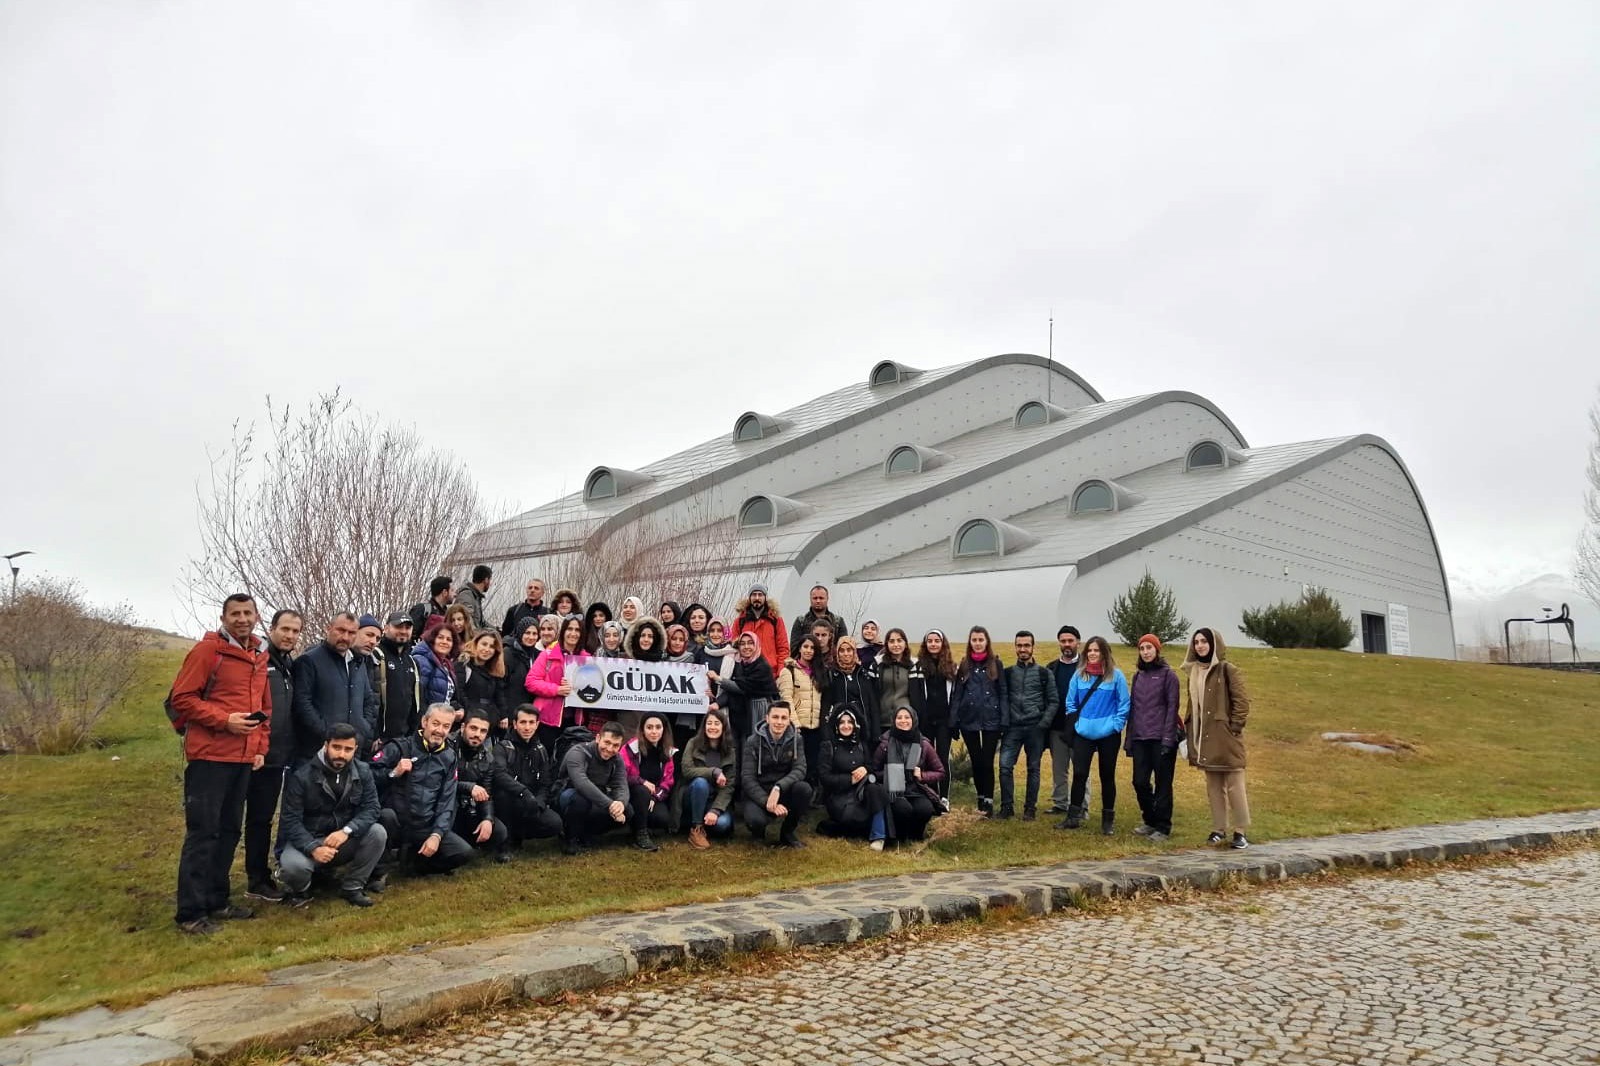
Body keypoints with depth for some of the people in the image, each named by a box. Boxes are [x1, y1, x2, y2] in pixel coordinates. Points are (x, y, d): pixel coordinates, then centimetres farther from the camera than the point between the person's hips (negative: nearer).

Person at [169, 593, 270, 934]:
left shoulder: (260, 656, 13)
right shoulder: (207, 650, -8)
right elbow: (181, 698, -12)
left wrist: (261, 747, 12)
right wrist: (224, 720, -18)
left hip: (244, 758, 7)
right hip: (209, 756, -7)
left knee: (230, 830, 13)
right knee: (202, 832, -4)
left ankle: (216, 901, 24)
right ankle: (191, 912, 2)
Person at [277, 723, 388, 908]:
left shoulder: (363, 772, -5)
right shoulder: (302, 776, -15)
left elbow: (371, 808, -11)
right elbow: (291, 820, -17)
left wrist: (346, 831, -30)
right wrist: (313, 848, -33)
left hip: (344, 840, 3)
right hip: (307, 839, -3)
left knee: (378, 833, -23)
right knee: (294, 866, -35)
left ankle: (352, 886, -3)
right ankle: (300, 891, 4)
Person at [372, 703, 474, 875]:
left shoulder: (449, 757, 7)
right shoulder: (400, 747, -4)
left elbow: (447, 801, 2)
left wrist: (437, 834, -9)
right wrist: (393, 773, -22)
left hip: (425, 829, 4)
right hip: (395, 823, -3)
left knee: (464, 853, -13)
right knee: (387, 815, -37)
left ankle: (410, 856, 8)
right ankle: (377, 868, -12)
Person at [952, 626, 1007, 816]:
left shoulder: (995, 663, 2)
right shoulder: (964, 664, 7)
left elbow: (1003, 693, 1)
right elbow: (956, 694, 4)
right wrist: (953, 722, -3)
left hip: (991, 720, -2)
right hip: (968, 720, 2)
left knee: (987, 762, -3)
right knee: (976, 761, 9)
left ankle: (988, 802, 4)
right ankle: (980, 799, 21)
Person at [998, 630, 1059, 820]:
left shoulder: (1044, 673, 4)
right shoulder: (1008, 673, 9)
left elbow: (1053, 701, 3)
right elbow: (1003, 700, 9)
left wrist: (1044, 723, -8)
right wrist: (1003, 723, -3)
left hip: (1035, 728, -1)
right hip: (1013, 727, 1)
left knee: (1033, 768, 5)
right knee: (1005, 765, -8)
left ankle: (1030, 808, 14)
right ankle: (1007, 806, 4)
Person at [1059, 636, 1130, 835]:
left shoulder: (1116, 675, -5)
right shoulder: (1079, 675, 3)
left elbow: (1124, 704, -4)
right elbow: (1071, 703, 10)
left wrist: (1116, 725, -9)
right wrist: (1075, 723, 2)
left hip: (1108, 735, -2)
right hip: (1083, 734, 2)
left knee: (1107, 776, 7)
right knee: (1079, 774, 0)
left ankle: (1108, 819, 18)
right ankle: (1074, 816, 9)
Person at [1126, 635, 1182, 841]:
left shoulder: (1167, 675, -2)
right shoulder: (1138, 676, 14)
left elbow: (1172, 707, -7)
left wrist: (1167, 738, -14)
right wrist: (1129, 739, 12)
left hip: (1161, 738, -5)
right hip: (1140, 738, 5)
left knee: (1162, 784, 1)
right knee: (1140, 782, 4)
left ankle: (1163, 827, 11)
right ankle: (1150, 821, 22)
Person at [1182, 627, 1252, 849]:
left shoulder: (1227, 669, -8)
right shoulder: (1194, 672, 12)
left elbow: (1242, 700, -10)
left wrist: (1235, 726, -14)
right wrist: (1189, 727, 11)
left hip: (1225, 736, -7)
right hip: (1204, 737, 7)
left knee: (1234, 785, -2)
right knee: (1213, 786, 11)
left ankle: (1240, 831, 4)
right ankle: (1219, 829, 18)